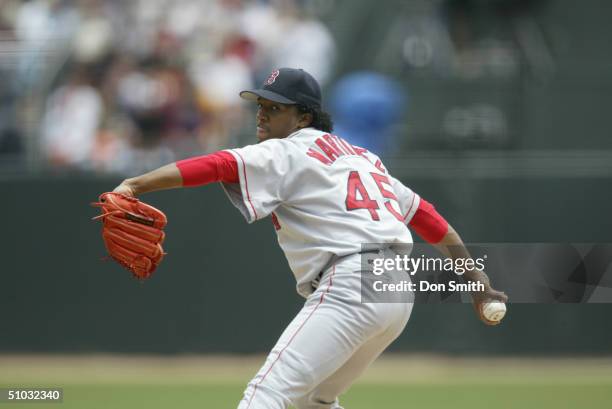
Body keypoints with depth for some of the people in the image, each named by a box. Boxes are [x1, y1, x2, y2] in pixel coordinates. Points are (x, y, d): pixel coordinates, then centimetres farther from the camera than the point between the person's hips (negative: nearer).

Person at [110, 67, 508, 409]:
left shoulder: (289, 153, 0)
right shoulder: (362, 156, 25)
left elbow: (217, 165, -15)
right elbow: (424, 213, 26)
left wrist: (136, 185, -26)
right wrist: (477, 279, 30)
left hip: (350, 288, -9)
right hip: (399, 294, 9)